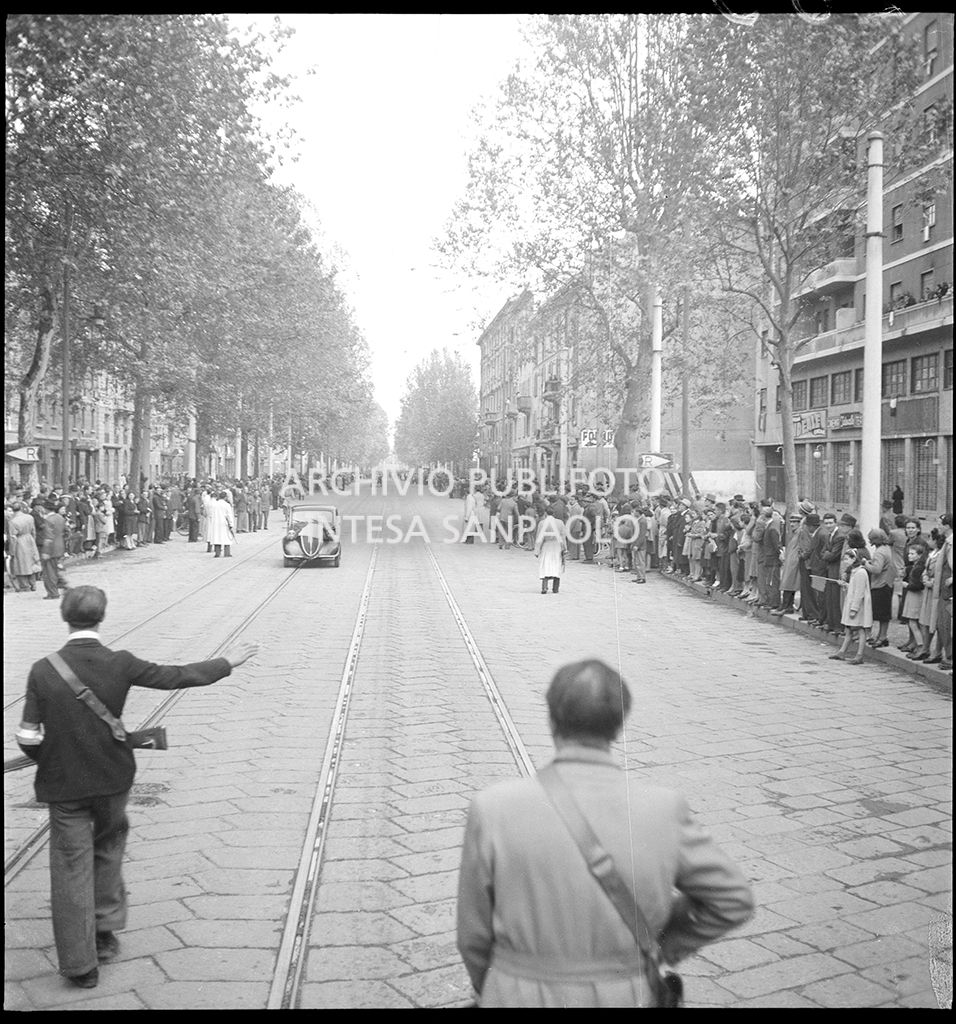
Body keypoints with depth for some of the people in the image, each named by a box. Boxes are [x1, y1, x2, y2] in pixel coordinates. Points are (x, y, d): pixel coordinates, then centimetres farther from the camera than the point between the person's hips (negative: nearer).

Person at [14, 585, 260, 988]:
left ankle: (80, 964, 17)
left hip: (63, 785, -1)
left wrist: (46, 759, 11)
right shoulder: (120, 664, -16)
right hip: (112, 778, 1)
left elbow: (28, 737, -11)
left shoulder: (42, 671, -15)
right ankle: (105, 932, 34)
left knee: (71, 870, 10)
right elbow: (177, 676, -7)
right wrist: (227, 663, 6)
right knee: (108, 850, 25)